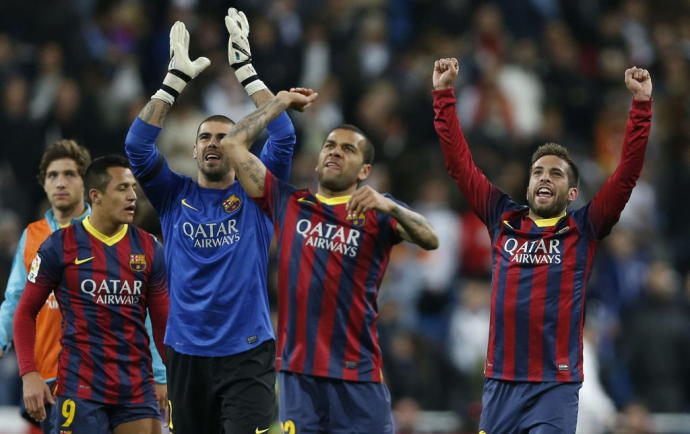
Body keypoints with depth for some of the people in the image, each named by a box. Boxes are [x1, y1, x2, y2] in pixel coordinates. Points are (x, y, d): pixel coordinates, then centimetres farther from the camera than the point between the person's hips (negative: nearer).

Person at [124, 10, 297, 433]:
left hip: (247, 354, -2)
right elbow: (138, 145, -5)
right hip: (187, 354, 2)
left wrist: (245, 69, -10)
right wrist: (176, 79, -10)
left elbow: (283, 137, -8)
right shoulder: (175, 195, 8)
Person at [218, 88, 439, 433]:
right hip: (297, 373, 2)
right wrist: (282, 102, 19)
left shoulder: (378, 214, 7)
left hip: (357, 377, -2)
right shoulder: (287, 204, 13)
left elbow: (430, 240, -11)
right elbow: (232, 144, 13)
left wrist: (390, 207, -28)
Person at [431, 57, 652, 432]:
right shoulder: (503, 221, 10)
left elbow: (627, 172, -1)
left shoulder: (584, 228, 5)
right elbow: (459, 162, 11)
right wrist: (444, 94, 7)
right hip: (500, 383, 3)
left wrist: (641, 104, -8)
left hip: (555, 386, -3)